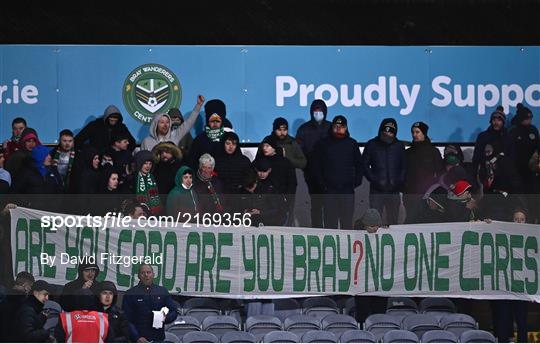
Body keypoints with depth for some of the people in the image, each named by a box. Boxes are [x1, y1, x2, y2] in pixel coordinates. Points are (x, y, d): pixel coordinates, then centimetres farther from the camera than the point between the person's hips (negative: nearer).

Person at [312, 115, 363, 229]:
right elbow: (316, 166, 6)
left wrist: (356, 182, 0)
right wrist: (322, 184, -3)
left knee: (347, 222, 1)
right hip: (329, 190, -1)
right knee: (330, 222, -2)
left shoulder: (352, 143, 8)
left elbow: (359, 165, 12)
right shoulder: (323, 144, 5)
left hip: (348, 190, 1)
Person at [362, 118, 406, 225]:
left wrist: (399, 181, -3)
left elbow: (404, 166, 13)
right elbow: (365, 165, 5)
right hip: (377, 190, -2)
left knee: (393, 221, 6)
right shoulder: (372, 145, 5)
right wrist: (374, 180, -8)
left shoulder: (399, 146, 10)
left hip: (394, 191, 2)